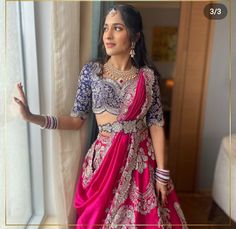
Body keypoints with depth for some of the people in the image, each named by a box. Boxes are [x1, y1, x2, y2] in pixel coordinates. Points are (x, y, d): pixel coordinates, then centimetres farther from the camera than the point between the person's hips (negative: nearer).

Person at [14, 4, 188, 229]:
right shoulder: (91, 71, -4)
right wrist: (32, 117, -15)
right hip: (105, 157, 0)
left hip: (142, 158, 1)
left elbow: (156, 124, -4)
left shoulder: (148, 75, -3)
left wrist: (161, 173, -4)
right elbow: (76, 119, -3)